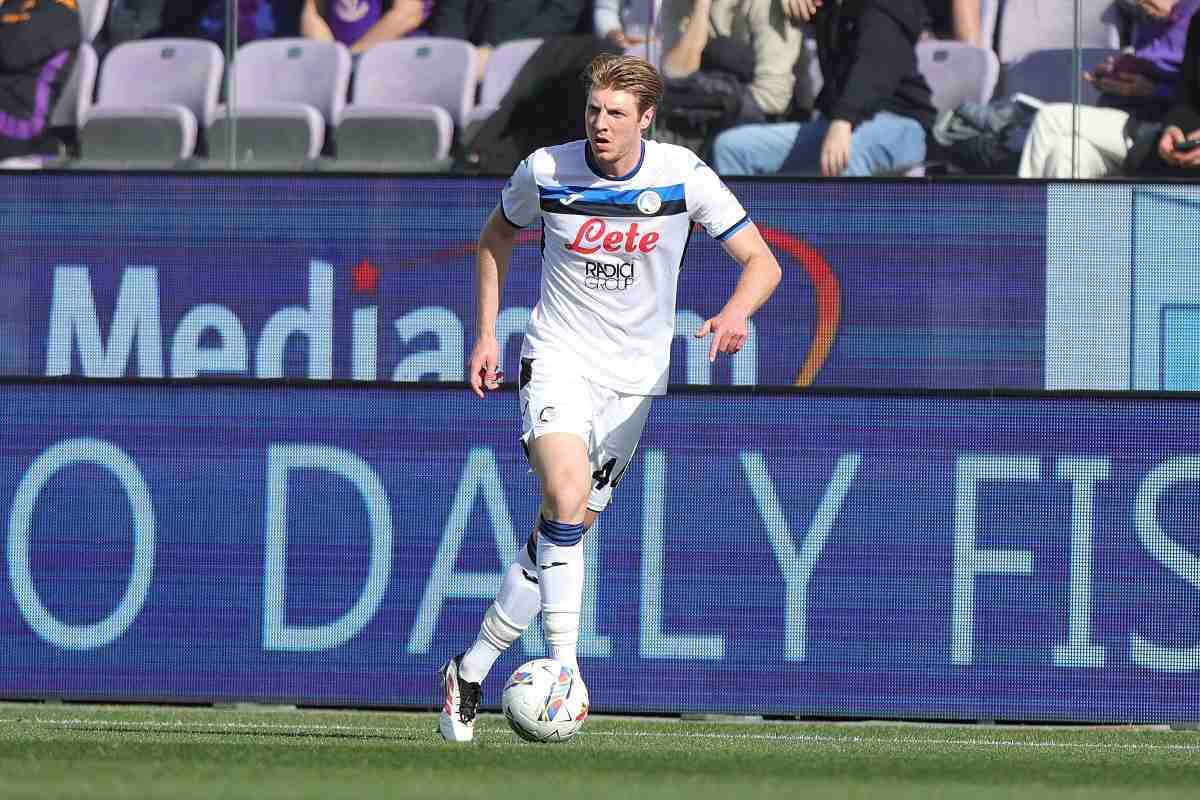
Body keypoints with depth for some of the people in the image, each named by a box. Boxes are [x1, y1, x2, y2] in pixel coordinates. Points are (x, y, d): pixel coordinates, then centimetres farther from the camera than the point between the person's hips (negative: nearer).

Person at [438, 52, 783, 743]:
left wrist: (735, 313, -27)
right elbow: (496, 239, 13)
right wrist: (487, 335, 6)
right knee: (567, 498, -28)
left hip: (635, 376, 2)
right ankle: (564, 668, -27)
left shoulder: (684, 177, -9)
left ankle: (471, 672, 18)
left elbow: (762, 262, -5)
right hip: (559, 357, -2)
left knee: (564, 532, 4)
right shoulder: (546, 172, -8)